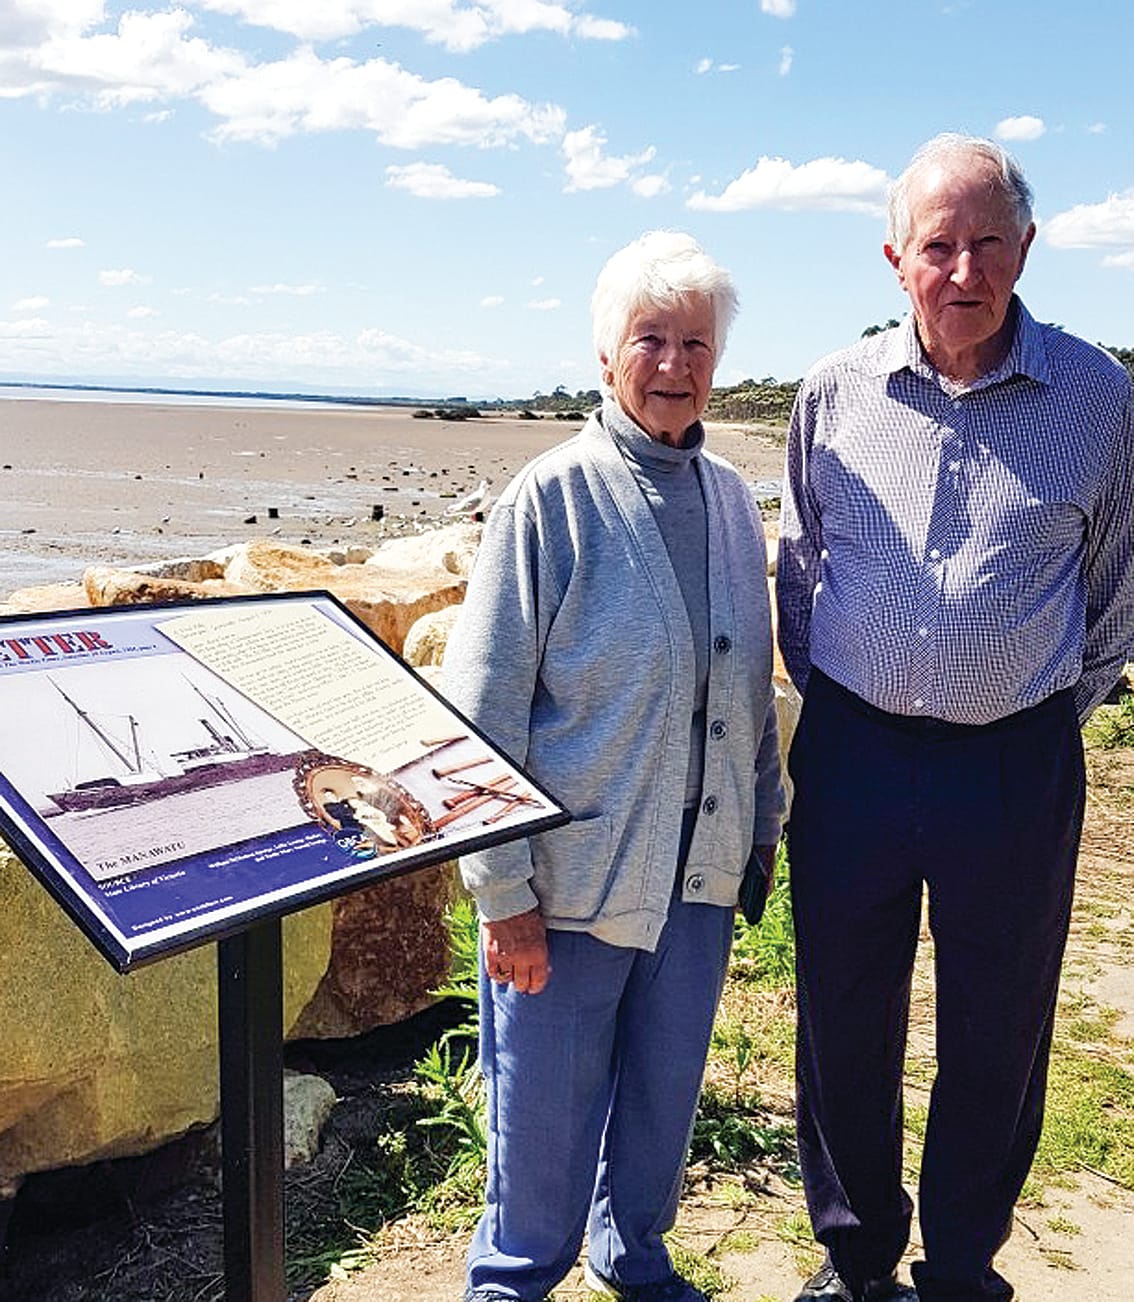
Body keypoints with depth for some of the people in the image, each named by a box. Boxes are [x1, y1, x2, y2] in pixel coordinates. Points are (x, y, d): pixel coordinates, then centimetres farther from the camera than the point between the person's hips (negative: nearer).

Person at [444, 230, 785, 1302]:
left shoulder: (729, 498, 5)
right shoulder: (550, 498, -12)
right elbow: (481, 705, -13)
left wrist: (762, 827, 16)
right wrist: (503, 895, -14)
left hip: (701, 869, 5)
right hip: (575, 872, -5)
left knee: (665, 1091, 20)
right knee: (546, 1111, 9)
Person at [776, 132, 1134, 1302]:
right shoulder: (835, 392, 0)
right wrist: (829, 700, 12)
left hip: (1015, 766, -1)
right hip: (852, 754, 2)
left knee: (996, 1039, 12)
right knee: (843, 1027, 13)